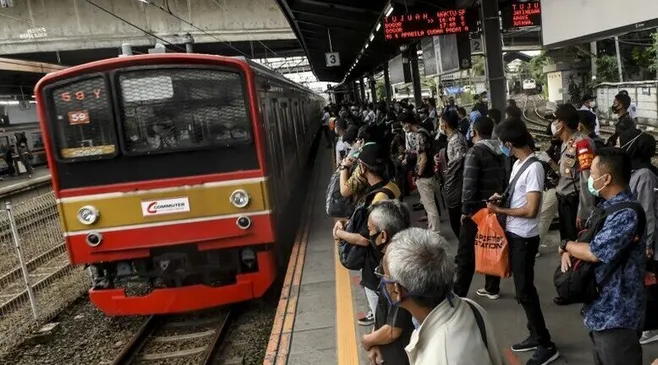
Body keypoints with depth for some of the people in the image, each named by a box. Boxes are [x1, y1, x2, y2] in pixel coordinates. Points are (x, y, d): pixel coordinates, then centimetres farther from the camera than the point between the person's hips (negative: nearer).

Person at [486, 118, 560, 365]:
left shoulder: (533, 168, -20)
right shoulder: (518, 163, 8)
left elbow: (531, 210, -23)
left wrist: (499, 210, -15)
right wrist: (502, 198, 2)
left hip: (524, 238, -9)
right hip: (513, 234, 9)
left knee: (524, 291, -1)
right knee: (523, 288, 17)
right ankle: (535, 336, 30)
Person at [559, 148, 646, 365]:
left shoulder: (627, 213, -23)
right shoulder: (607, 206, 10)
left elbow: (595, 252, -28)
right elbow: (585, 240, 15)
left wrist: (565, 245, -10)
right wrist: (568, 251, -7)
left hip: (616, 316, -10)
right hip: (601, 310, 10)